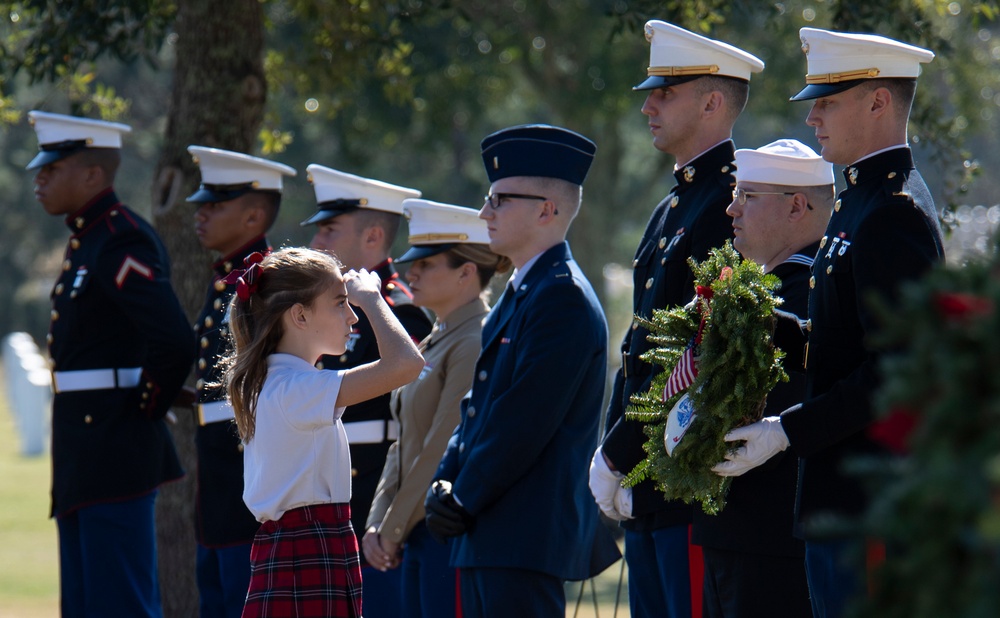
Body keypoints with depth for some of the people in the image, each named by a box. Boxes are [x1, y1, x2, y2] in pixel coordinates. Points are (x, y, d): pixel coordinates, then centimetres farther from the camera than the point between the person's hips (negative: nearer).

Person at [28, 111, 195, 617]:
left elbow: (174, 341, -27)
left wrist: (146, 405, -13)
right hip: (82, 460, 10)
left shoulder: (122, 242, -16)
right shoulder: (86, 239, 15)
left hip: (114, 451, -10)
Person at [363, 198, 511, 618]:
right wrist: (377, 523, 6)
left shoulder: (476, 345, -13)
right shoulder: (434, 344, 17)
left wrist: (393, 528, -11)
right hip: (421, 539, 10)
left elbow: (445, 450, -17)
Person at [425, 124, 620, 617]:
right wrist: (444, 486, 5)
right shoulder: (520, 294, 19)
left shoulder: (563, 298, -14)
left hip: (527, 539, -10)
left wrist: (461, 501, -12)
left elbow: (526, 420, -19)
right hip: (490, 540, 10)